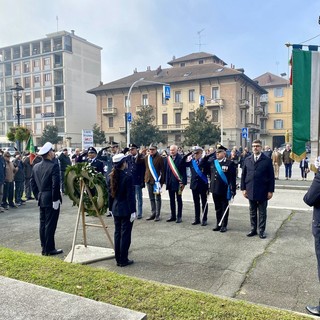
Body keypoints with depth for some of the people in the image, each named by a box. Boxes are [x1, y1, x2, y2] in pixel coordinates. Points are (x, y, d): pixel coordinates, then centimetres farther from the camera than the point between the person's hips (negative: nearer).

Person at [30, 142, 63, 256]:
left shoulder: (36, 166, 9)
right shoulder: (54, 165, -14)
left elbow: (32, 183, 12)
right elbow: (56, 184, -20)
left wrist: (38, 196, 17)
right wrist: (56, 199, -14)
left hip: (41, 199, 8)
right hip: (51, 199, -7)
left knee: (43, 223, 13)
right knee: (50, 224, -2)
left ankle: (44, 247, 21)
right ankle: (49, 249, 4)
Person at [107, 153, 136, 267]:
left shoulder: (111, 177, 2)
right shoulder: (127, 177, -17)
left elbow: (110, 193, 8)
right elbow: (130, 196, -16)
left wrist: (111, 208, 16)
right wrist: (133, 211, -11)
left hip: (116, 209, 7)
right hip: (126, 210, -6)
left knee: (117, 233, 14)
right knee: (125, 234, 3)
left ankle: (118, 259, 22)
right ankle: (123, 260, 11)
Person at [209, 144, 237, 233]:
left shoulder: (229, 163, -8)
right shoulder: (212, 163, 9)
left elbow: (233, 178, -11)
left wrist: (233, 190, -13)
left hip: (224, 190, -5)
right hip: (215, 189, 5)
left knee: (224, 208, 7)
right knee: (217, 208, 14)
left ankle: (224, 225, 17)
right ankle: (218, 224, 25)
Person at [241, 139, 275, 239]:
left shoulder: (267, 160, -3)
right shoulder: (247, 160, 7)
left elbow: (271, 176, -3)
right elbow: (243, 175, 8)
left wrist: (270, 190, -7)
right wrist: (243, 188, 2)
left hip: (262, 192, -3)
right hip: (250, 191, 3)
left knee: (262, 212, 7)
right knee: (252, 212, 12)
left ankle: (261, 231, 17)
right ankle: (253, 229, 22)